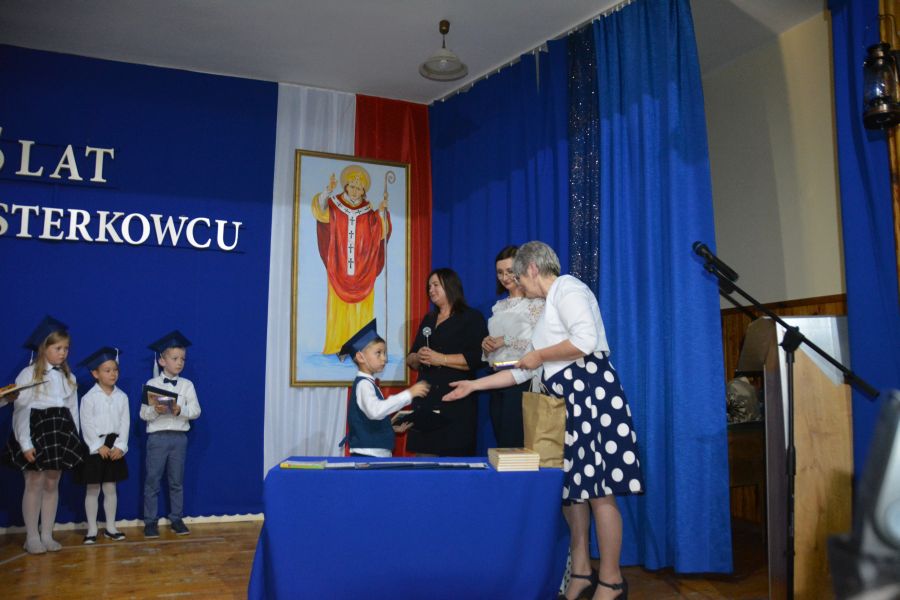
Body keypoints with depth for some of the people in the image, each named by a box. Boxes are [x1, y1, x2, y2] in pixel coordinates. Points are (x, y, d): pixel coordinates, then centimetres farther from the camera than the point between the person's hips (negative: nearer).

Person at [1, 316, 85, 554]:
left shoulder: (68, 377, 10)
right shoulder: (28, 374, -6)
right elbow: (20, 410, -9)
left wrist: (74, 437, 6)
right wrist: (25, 443, -14)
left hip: (61, 433, 4)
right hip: (35, 431, -4)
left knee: (52, 484, 7)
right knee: (34, 484, -1)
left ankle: (47, 535, 15)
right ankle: (32, 538, 9)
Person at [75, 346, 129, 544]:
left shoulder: (121, 397, 3)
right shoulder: (89, 398, -6)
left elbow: (125, 423, 0)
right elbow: (87, 425, -10)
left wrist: (120, 446, -9)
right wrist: (99, 446, -15)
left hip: (114, 447, 3)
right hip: (95, 447, -3)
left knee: (110, 488, 9)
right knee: (92, 490, 4)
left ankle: (110, 528, 18)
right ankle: (92, 530, 13)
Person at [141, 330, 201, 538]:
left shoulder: (187, 385, 4)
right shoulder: (152, 384, -1)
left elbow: (196, 411, -4)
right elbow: (144, 414, -5)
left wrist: (180, 409, -22)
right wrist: (156, 410, -25)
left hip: (179, 437, 2)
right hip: (157, 436, -2)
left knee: (176, 481, 10)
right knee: (152, 481, 3)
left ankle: (176, 519, 20)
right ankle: (150, 521, 14)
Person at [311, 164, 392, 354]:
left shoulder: (369, 210, 8)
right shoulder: (334, 204, 5)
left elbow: (380, 233, -3)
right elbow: (320, 210, -16)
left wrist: (382, 212, -17)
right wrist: (328, 191, -32)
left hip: (362, 269, 1)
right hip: (339, 267, -1)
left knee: (361, 308, -1)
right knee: (339, 306, -4)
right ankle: (337, 346, -1)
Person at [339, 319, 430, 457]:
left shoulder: (368, 383, 17)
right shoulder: (363, 384, -14)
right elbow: (375, 411, -33)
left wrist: (393, 427, 13)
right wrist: (409, 394, -30)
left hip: (378, 453, 10)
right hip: (367, 454, -10)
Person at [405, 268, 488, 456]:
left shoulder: (471, 318, 1)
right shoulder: (428, 320, 21)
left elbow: (477, 358, -12)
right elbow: (410, 360, 19)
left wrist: (441, 359, -15)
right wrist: (418, 358, -3)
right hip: (425, 402, 6)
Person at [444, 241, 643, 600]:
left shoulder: (567, 288, -4)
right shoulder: (551, 305, 24)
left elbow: (586, 340, -23)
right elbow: (523, 371, 24)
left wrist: (540, 355, -8)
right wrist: (474, 385, 24)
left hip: (590, 390, -10)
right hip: (568, 399, 10)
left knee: (596, 488, -6)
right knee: (571, 484, 10)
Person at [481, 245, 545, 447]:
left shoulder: (536, 301, -5)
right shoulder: (499, 306, 17)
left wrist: (507, 341, -14)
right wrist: (487, 344, -1)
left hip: (523, 379, -7)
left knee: (514, 445, -8)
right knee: (501, 441, 11)